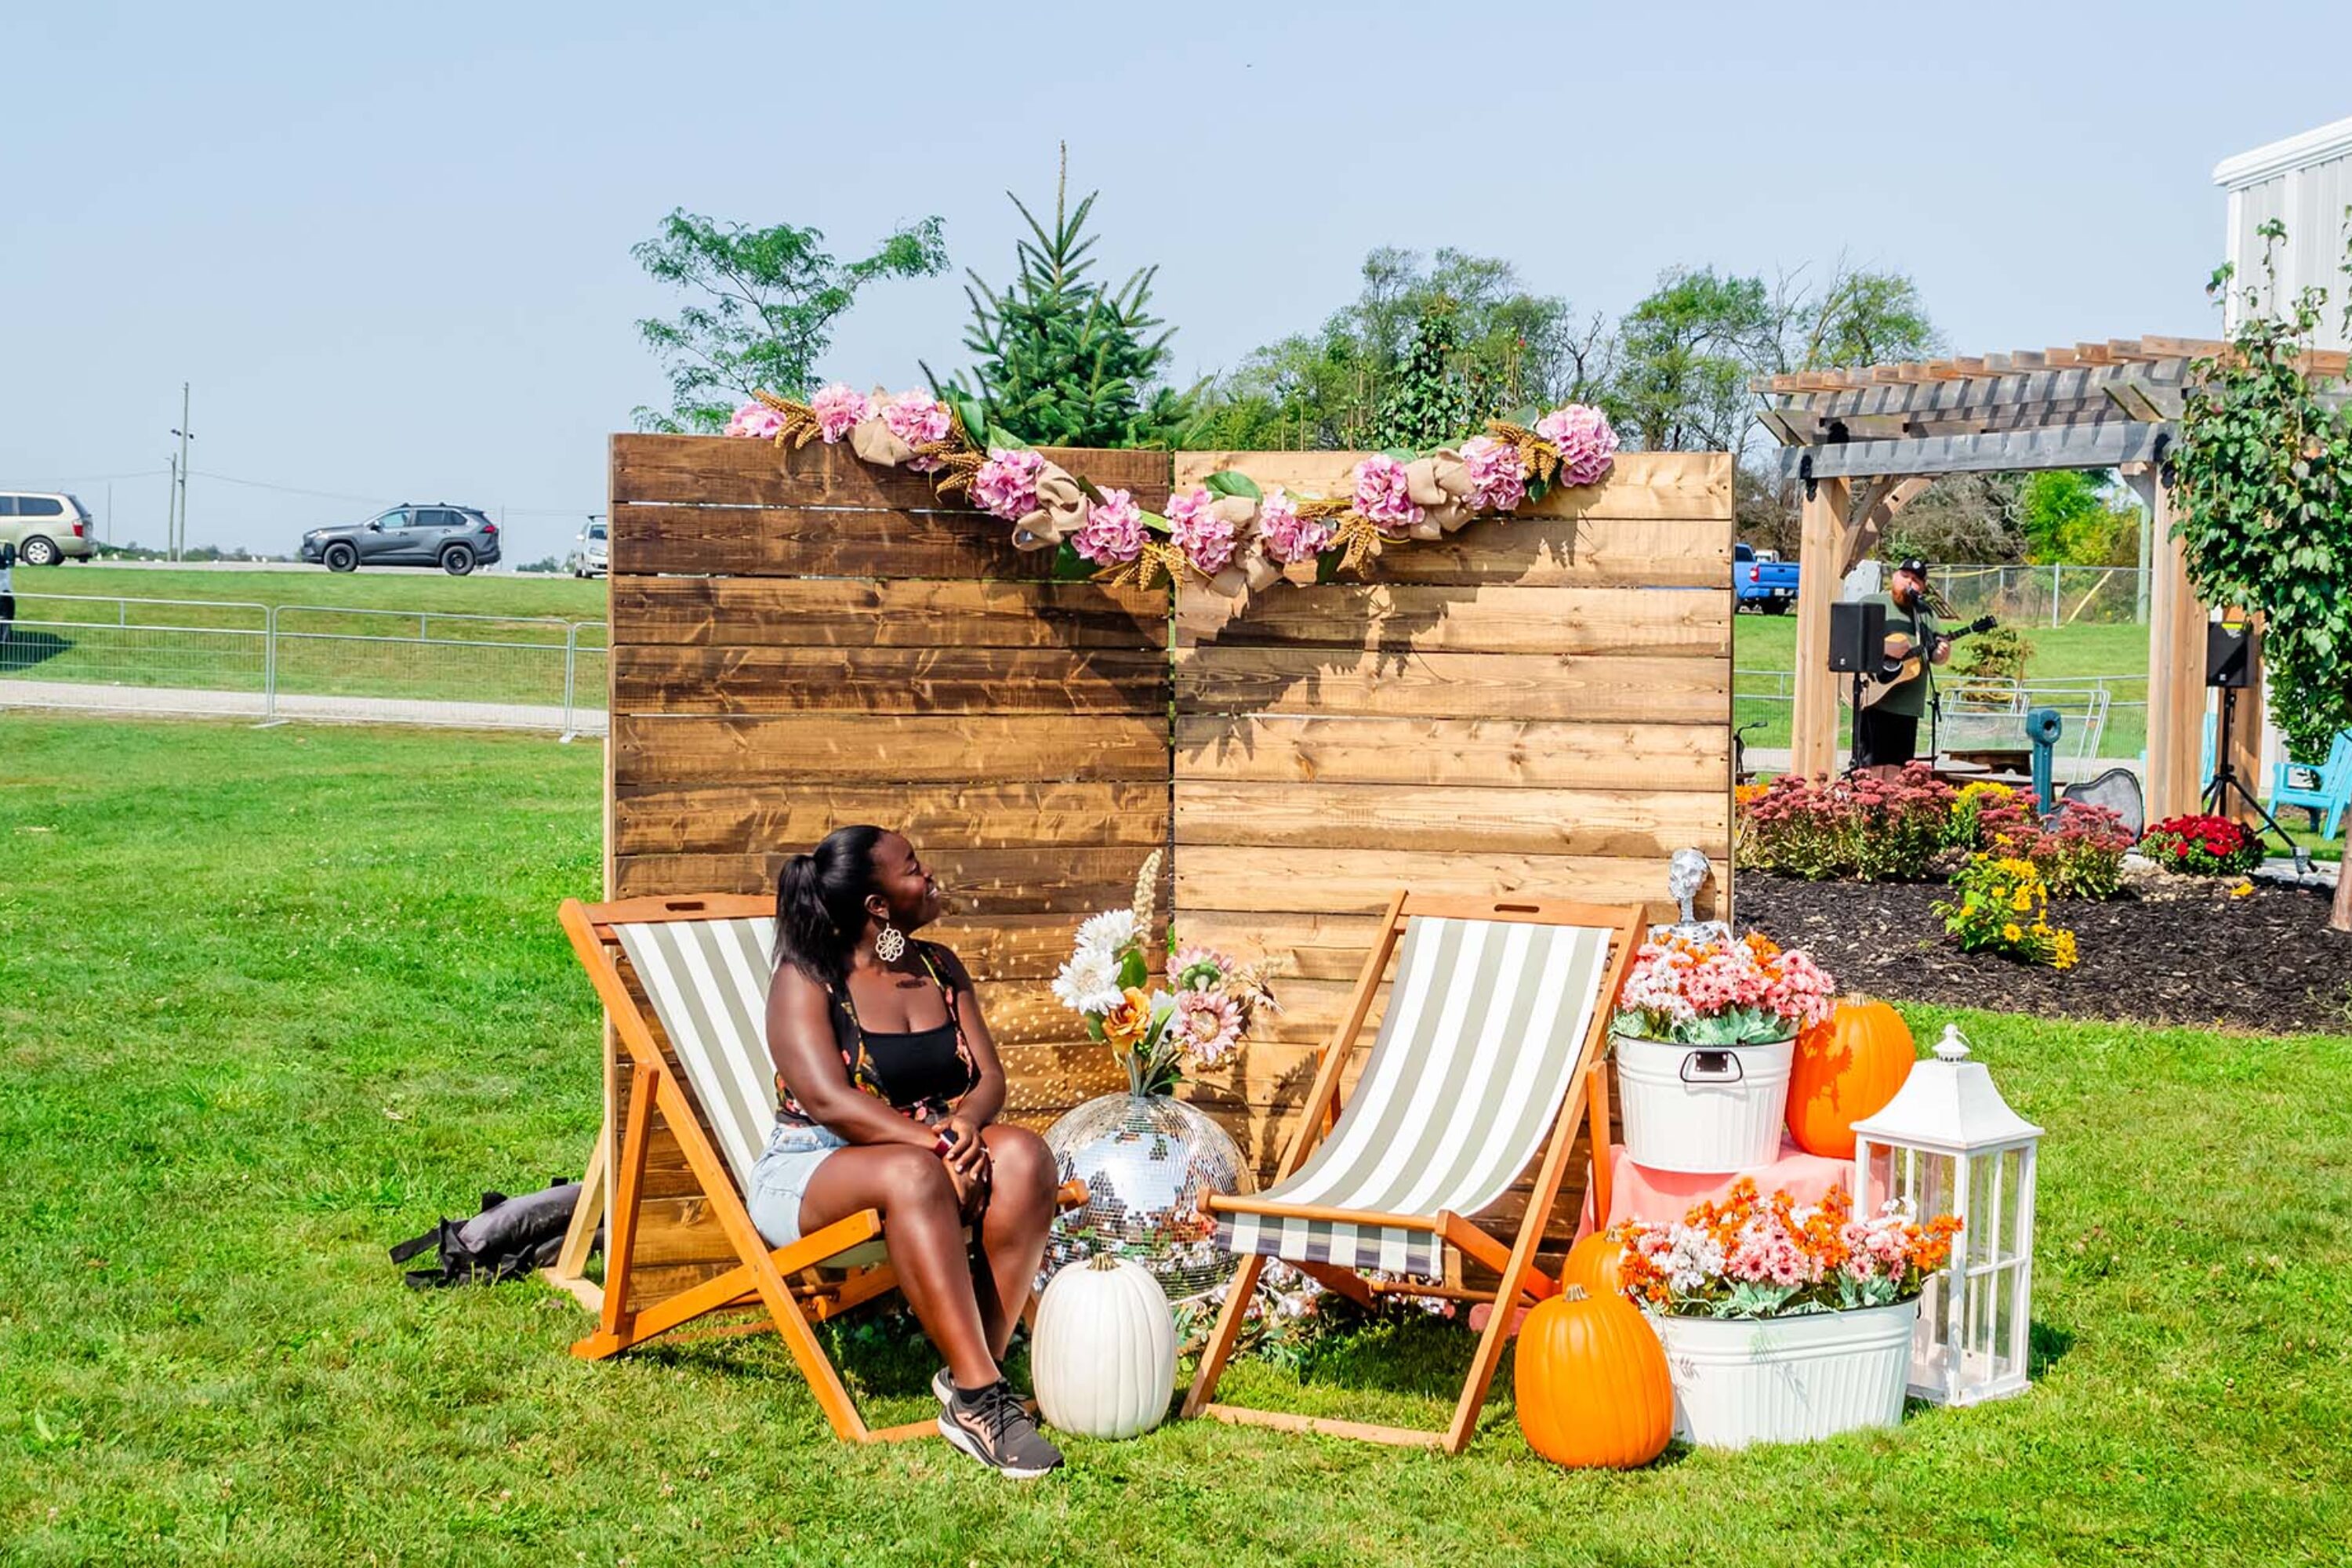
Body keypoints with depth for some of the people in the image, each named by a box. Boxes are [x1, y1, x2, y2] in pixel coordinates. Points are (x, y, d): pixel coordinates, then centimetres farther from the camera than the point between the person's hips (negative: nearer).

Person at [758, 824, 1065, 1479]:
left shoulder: (940, 969, 11)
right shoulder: (805, 981, -8)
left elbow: (990, 1077, 5)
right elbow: (828, 1101, -20)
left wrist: (967, 1121, -19)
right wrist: (932, 1142, -30)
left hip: (931, 1152, 5)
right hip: (808, 1174, -5)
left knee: (1024, 1155, -27)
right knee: (913, 1174, -39)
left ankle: (971, 1376, -29)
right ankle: (979, 1396, -42)